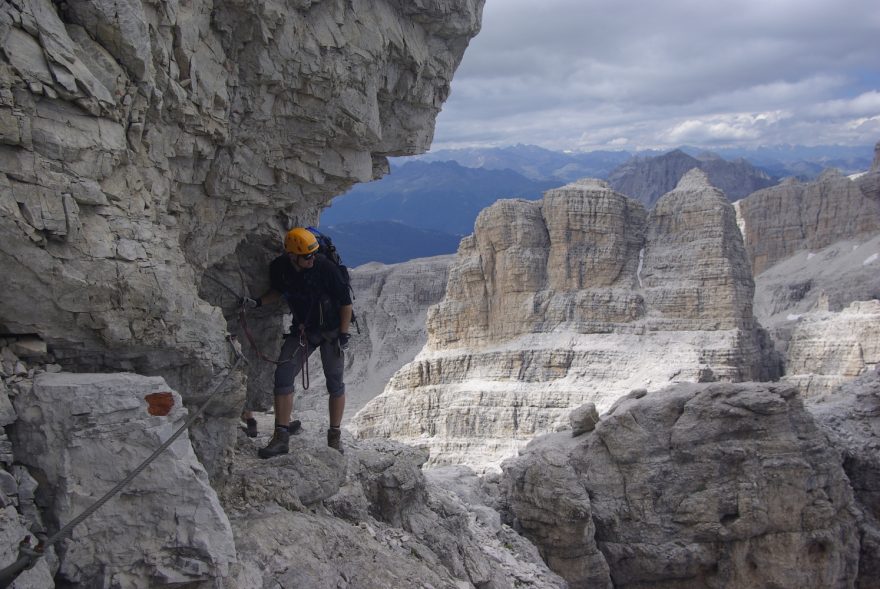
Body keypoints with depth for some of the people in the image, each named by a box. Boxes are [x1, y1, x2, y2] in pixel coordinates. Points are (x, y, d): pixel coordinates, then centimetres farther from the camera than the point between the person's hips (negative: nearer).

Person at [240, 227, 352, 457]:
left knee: (334, 382, 1)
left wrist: (343, 335, -14)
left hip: (331, 329, -3)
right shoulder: (279, 267, -13)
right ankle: (281, 437, -2)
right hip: (302, 329, 3)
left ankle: (335, 436, 18)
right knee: (283, 375, -8)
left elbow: (346, 301, -14)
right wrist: (258, 302, -6)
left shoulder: (325, 267, -24)